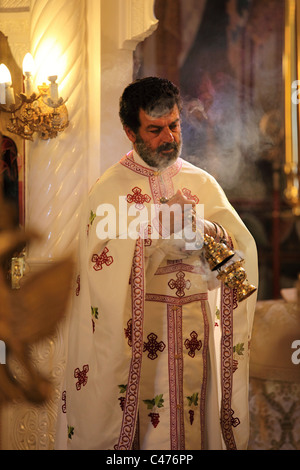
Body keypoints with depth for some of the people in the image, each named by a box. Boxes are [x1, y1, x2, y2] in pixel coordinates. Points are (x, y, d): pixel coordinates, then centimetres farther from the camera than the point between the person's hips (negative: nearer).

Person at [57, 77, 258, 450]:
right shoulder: (109, 189, -2)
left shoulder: (202, 183, 7)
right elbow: (101, 266, -14)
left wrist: (212, 231, -24)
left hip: (197, 331, 3)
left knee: (196, 417, 9)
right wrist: (156, 230, -21)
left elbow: (243, 247, -4)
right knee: (145, 424, 2)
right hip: (139, 332, -3)